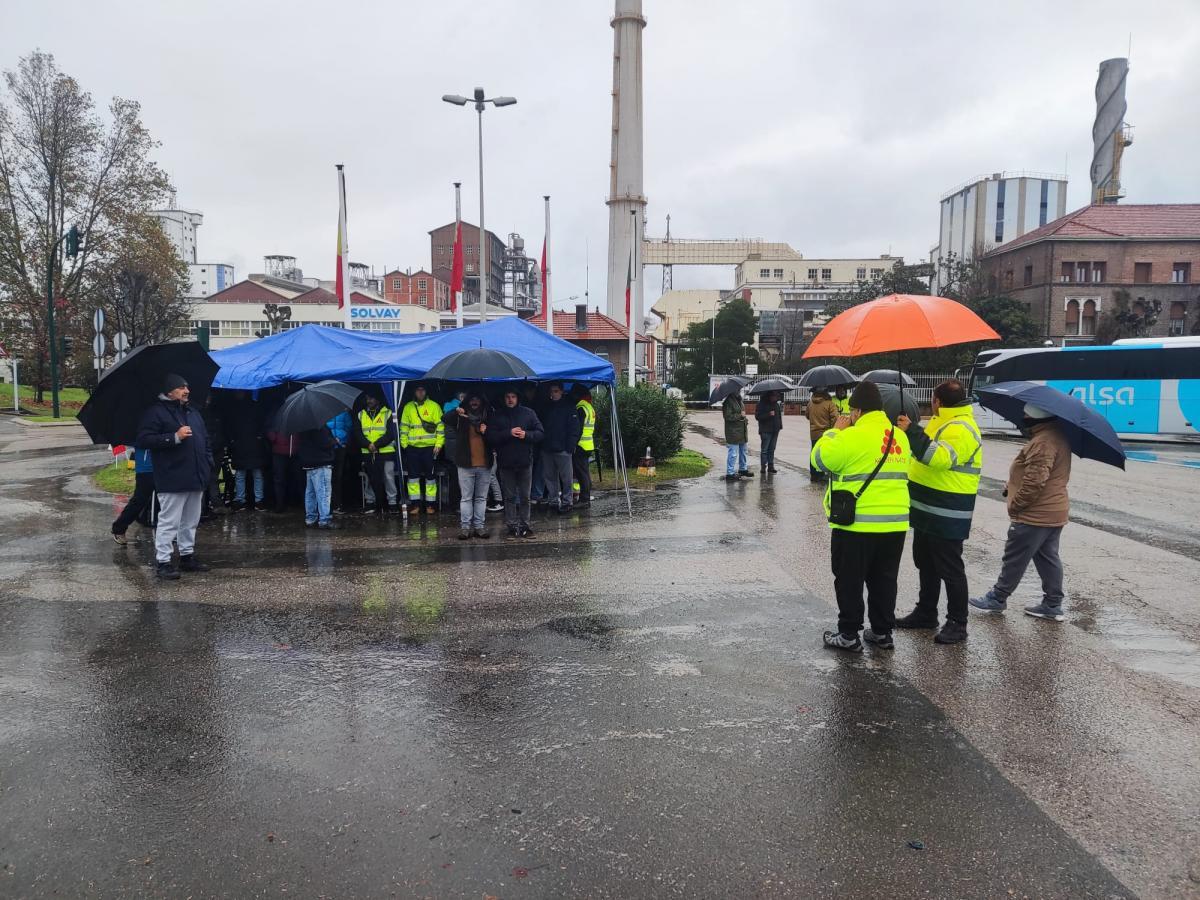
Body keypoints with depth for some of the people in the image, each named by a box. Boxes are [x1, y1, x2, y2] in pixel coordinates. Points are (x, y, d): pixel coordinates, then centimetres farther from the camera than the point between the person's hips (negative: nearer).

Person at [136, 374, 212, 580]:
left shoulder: (192, 413, 19)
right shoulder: (156, 412, -5)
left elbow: (204, 439, 25)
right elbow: (143, 440, -14)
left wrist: (208, 464, 13)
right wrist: (175, 437, -21)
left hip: (195, 478, 8)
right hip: (172, 480, -8)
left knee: (190, 521, 14)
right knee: (169, 522, -6)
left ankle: (187, 556, 25)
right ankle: (162, 562, 0)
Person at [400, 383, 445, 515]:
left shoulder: (434, 406, 2)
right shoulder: (408, 407, 9)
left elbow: (440, 426, -1)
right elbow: (404, 427, 11)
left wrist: (439, 444, -7)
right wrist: (404, 443, 4)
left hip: (430, 447, -2)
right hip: (412, 447, 2)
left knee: (430, 476, 3)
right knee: (413, 476, 3)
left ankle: (430, 504, 10)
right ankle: (415, 504, 10)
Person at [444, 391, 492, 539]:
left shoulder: (488, 417, 11)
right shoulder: (461, 417, 5)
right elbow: (445, 419, -13)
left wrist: (486, 432, -9)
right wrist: (456, 411, -31)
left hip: (484, 465, 2)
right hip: (466, 464, -2)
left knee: (481, 498, 6)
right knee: (466, 497, 0)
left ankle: (479, 527, 12)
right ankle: (465, 527, 3)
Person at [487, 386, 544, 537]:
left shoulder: (528, 413, 4)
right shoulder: (497, 415, 3)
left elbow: (540, 433, 2)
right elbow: (491, 436, -7)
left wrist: (526, 435, -16)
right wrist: (509, 433, -17)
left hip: (525, 461, 0)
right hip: (506, 462, 0)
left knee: (525, 496, 6)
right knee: (509, 496, 4)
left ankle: (524, 525, 14)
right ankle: (512, 526, 9)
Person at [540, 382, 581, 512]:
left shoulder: (568, 406, -1)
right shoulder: (545, 407, 15)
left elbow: (574, 428, -6)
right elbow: (540, 427, 17)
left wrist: (570, 447, -13)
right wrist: (540, 444, 6)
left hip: (562, 449, -5)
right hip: (546, 449, 5)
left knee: (566, 477, -3)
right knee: (550, 477, 8)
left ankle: (566, 501, 3)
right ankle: (553, 500, 15)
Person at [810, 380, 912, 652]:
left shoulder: (853, 436, -17)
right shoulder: (900, 437, 7)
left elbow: (820, 458, -8)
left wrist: (835, 430, 6)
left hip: (857, 525, -6)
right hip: (895, 524, 6)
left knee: (849, 581, 6)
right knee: (884, 580, 16)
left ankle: (848, 635, 12)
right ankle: (882, 631, 25)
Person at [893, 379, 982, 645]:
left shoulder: (961, 429, -19)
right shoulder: (942, 423, 13)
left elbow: (939, 457, -34)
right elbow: (926, 452, 27)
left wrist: (912, 431, -33)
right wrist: (911, 429, 13)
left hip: (947, 516, -10)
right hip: (927, 511, 10)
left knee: (950, 569, -1)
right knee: (925, 563, 19)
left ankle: (957, 623, 9)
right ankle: (926, 612, 32)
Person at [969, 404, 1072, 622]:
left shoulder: (1043, 442, -24)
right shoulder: (1057, 436, 11)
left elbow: (1035, 481, -27)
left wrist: (1015, 504, -15)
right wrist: (1011, 487, 14)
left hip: (1034, 515, -10)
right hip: (1054, 513, 10)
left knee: (1014, 558, 2)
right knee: (1048, 558, 15)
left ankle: (997, 598, 14)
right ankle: (1053, 605, 20)